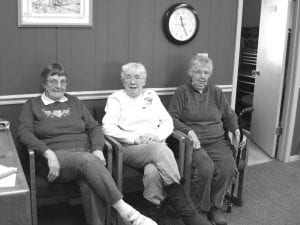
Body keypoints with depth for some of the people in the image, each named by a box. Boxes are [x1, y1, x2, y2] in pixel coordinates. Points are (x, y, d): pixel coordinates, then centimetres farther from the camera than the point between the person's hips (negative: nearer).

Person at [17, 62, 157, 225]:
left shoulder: (74, 102, 23)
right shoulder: (32, 105, 14)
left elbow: (93, 127, 16)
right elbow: (24, 133, 0)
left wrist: (97, 149, -5)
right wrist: (48, 153, -17)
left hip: (84, 155, 3)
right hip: (56, 157, -3)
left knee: (91, 183, -34)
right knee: (87, 160, -36)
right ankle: (123, 209, -37)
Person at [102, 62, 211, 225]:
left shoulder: (151, 95, 22)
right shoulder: (116, 98, 12)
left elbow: (168, 121, 14)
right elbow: (107, 127, -3)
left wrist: (158, 135, -8)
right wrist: (134, 138, -13)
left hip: (157, 146, 3)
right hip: (131, 149, -2)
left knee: (153, 171, -36)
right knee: (159, 149, -36)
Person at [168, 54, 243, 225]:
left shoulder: (216, 92, 19)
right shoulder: (182, 92, 7)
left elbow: (229, 115, 21)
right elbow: (172, 118, -1)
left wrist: (236, 129, 1)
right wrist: (189, 131, -16)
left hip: (217, 141, 4)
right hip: (193, 141, -3)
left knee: (229, 167, -25)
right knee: (206, 167, -32)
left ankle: (215, 206, -2)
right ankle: (201, 208, -7)